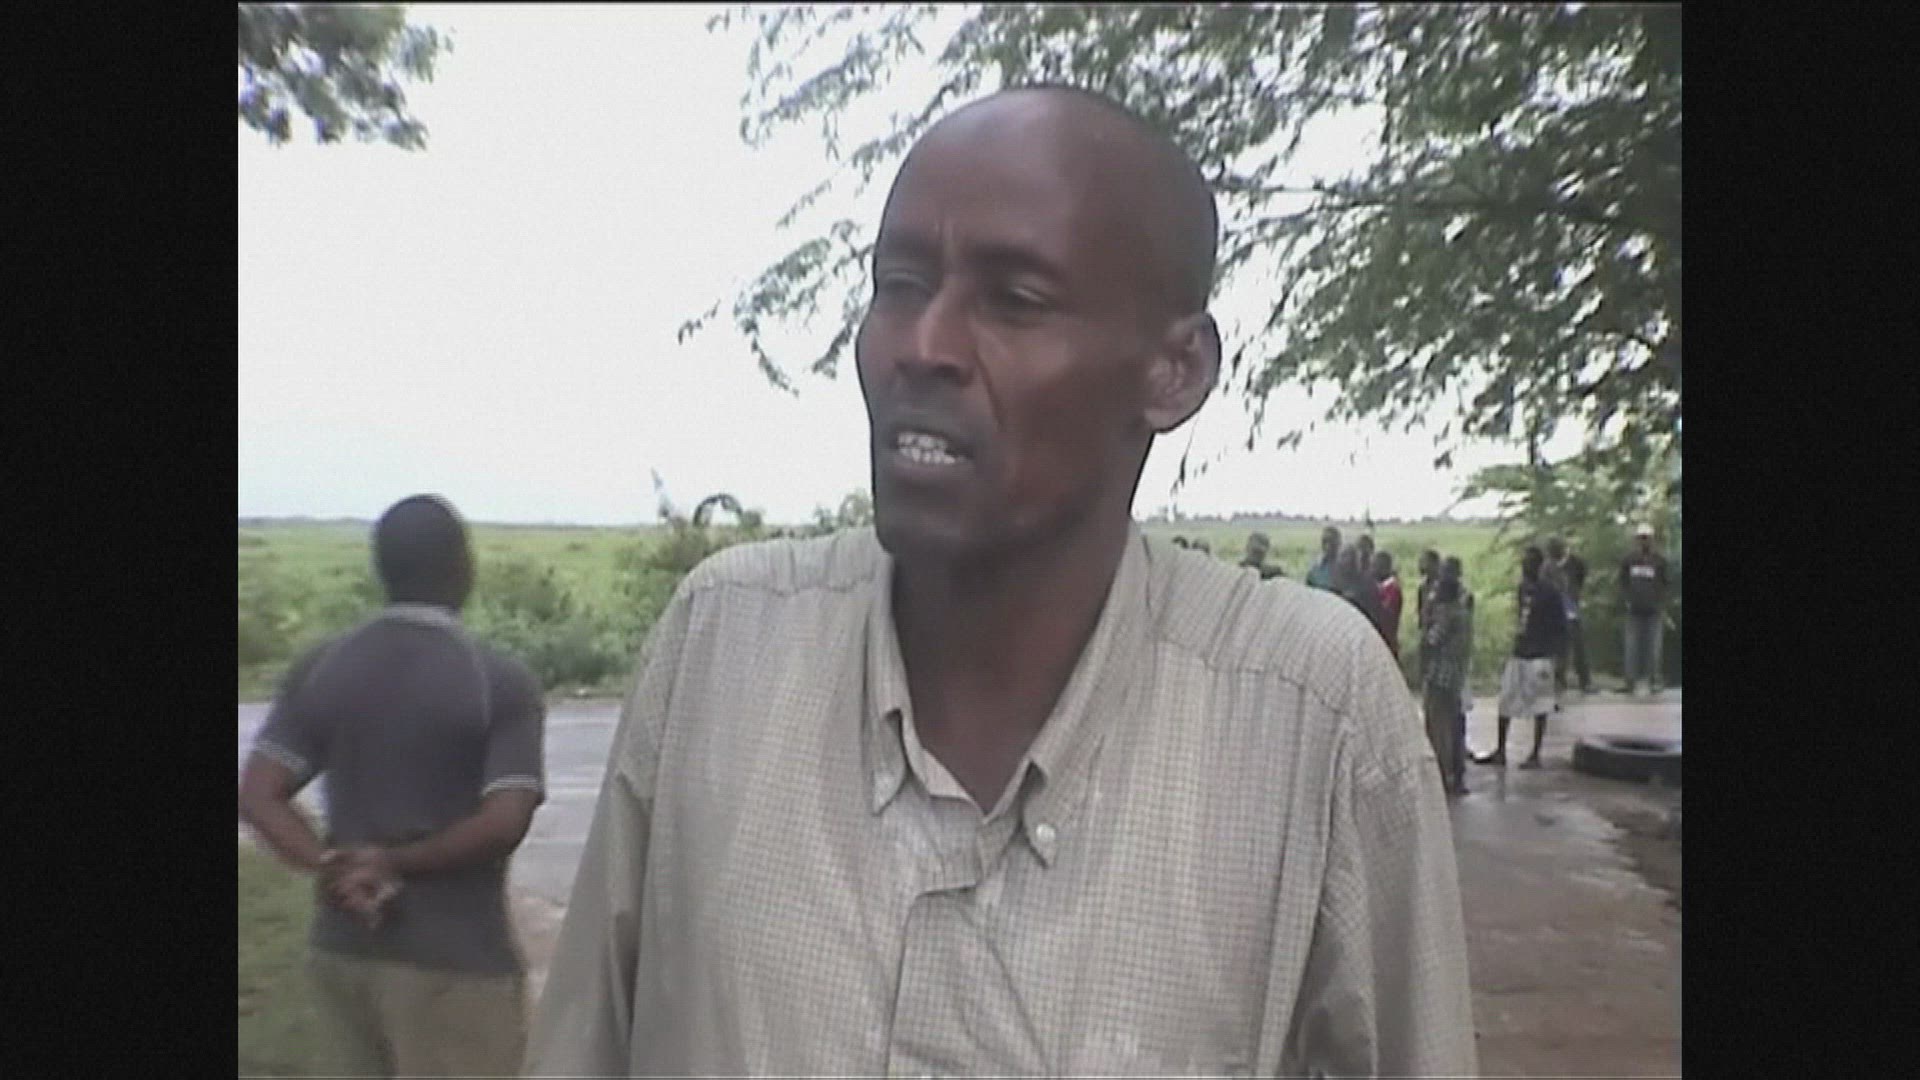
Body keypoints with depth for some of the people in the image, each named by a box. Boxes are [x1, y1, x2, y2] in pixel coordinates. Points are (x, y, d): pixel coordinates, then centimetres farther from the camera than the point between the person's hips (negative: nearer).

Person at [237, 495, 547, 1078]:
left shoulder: (318, 669, 2)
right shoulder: (501, 682, -13)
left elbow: (256, 796, -3)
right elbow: (505, 823, -20)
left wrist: (334, 869, -12)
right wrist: (395, 863, -11)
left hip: (342, 948, 6)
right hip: (452, 961, -6)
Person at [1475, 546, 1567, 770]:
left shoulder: (1548, 592, -10)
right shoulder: (1521, 590, 11)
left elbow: (1560, 626, -9)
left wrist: (1553, 652, -13)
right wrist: (1515, 645, 15)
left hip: (1539, 657, -7)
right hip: (1518, 654, 7)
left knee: (1539, 706, 1)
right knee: (1505, 702, 8)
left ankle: (1535, 755, 9)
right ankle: (1500, 752, 17)